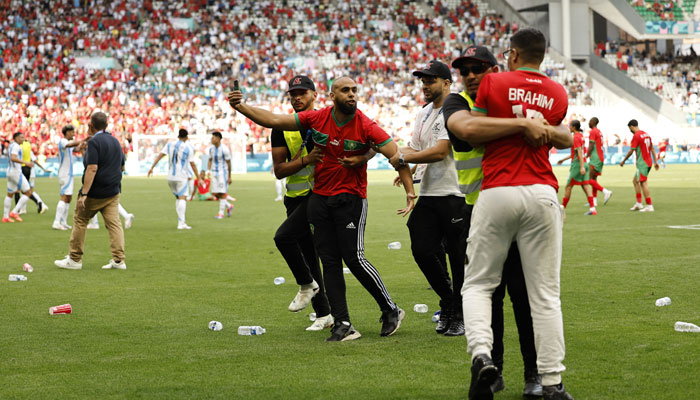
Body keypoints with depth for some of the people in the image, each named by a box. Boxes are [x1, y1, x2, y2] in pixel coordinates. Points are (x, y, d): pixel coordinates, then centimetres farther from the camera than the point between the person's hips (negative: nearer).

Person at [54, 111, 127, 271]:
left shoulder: (94, 142, -14)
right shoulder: (115, 141, 10)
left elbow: (92, 168, -23)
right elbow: (122, 167, 19)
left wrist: (84, 193, -24)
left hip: (95, 193, -6)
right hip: (113, 192, 6)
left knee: (79, 220, 7)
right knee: (114, 223, 2)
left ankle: (75, 259, 11)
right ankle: (118, 260, -7)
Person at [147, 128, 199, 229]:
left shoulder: (170, 145, 8)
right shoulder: (188, 148, -3)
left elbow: (160, 155, 2)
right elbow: (192, 165, -4)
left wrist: (152, 167, 4)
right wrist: (199, 178, 1)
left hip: (170, 176, 5)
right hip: (181, 177, -5)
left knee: (178, 197, 18)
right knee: (182, 198, -9)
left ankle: (182, 220, 18)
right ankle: (181, 223, -21)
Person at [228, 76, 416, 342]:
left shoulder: (366, 127, -11)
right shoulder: (316, 119, -1)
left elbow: (396, 155, -14)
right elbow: (274, 121, 3)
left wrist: (409, 191, -24)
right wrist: (241, 108, -6)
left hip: (351, 198, -4)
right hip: (319, 198, 4)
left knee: (354, 258, -10)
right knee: (330, 262, 1)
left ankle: (391, 310, 9)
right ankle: (343, 325, 4)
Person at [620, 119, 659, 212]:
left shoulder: (636, 136, -12)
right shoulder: (646, 134, 14)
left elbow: (631, 151, -11)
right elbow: (652, 149, 16)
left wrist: (623, 161, 2)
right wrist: (655, 162, 19)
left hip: (642, 163, -9)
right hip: (648, 162, 9)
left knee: (643, 183, -8)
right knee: (635, 181, 16)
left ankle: (649, 206, -12)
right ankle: (639, 203, 14)